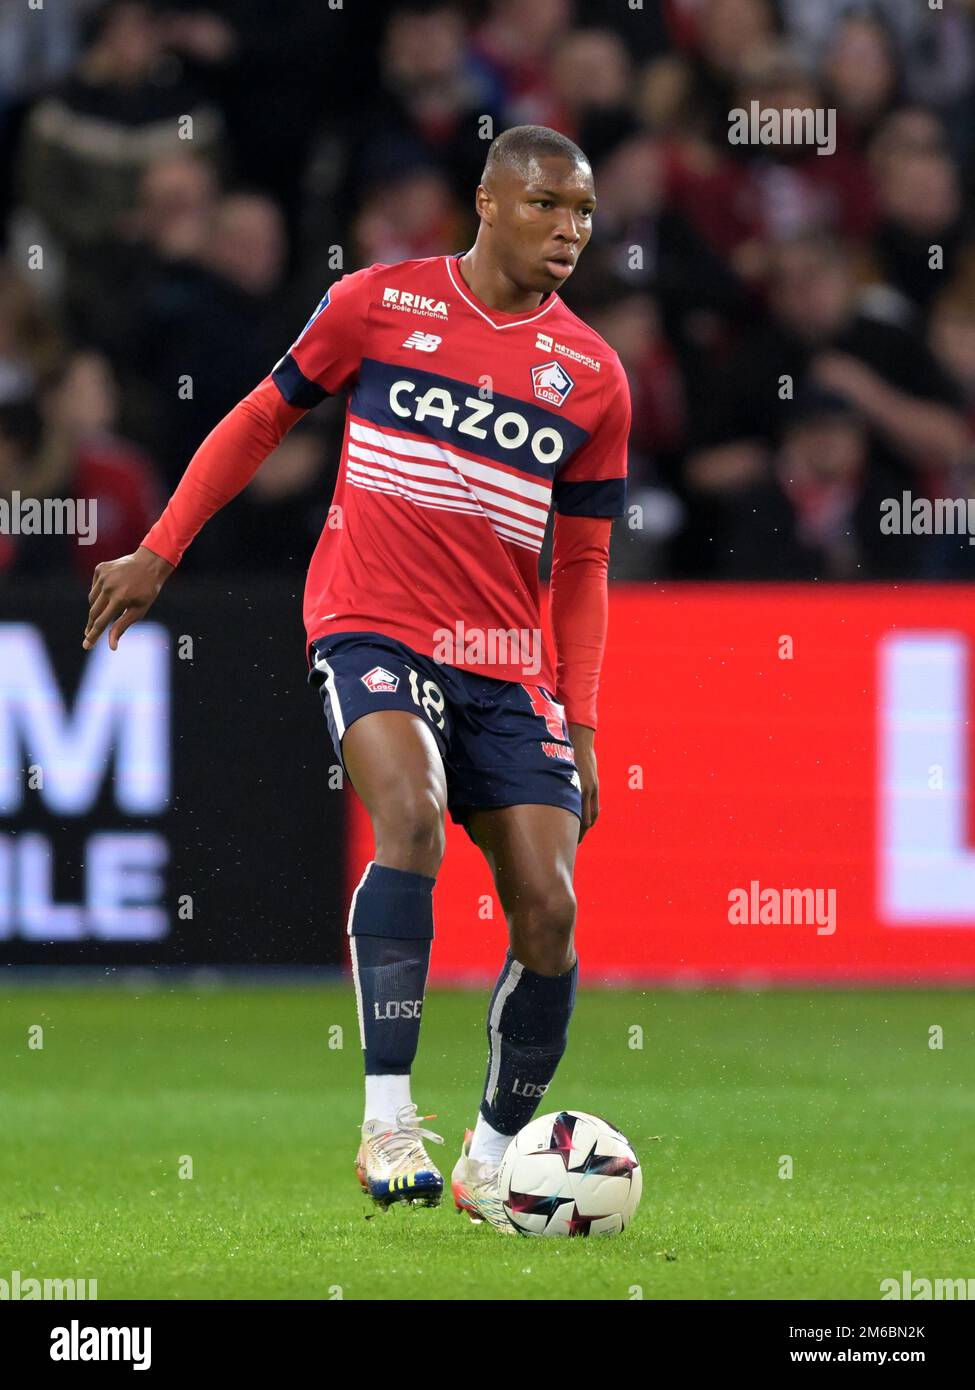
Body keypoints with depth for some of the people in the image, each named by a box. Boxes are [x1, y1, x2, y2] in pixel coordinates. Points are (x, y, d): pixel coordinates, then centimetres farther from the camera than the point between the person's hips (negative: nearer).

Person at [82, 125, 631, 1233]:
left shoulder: (592, 375, 6)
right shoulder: (379, 303, 0)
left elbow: (582, 563, 12)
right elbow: (263, 416, 11)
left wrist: (579, 726, 5)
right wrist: (159, 553, 7)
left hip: (507, 663, 3)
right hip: (372, 630, -3)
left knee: (548, 910, -7)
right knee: (411, 812, -31)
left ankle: (491, 1163, 14)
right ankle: (388, 1120, -31)